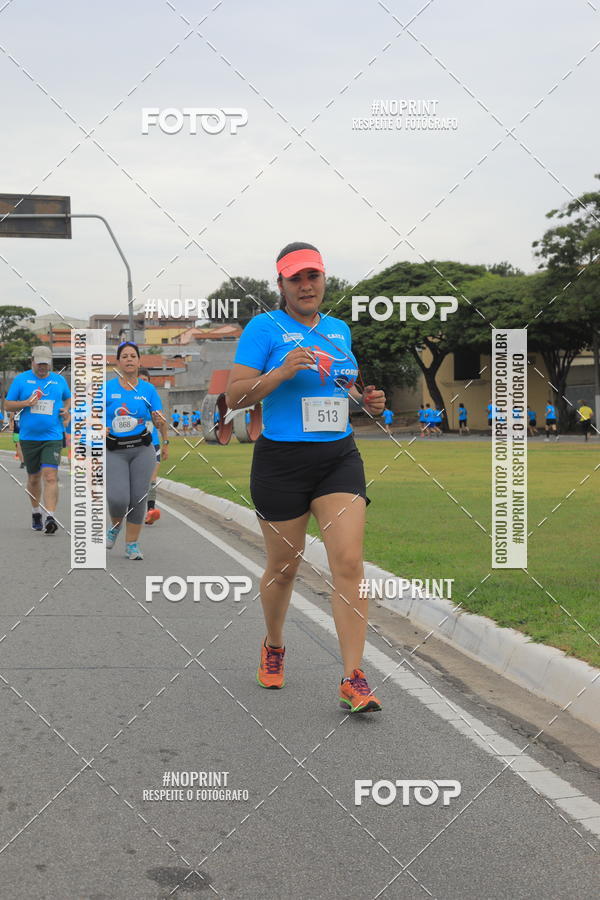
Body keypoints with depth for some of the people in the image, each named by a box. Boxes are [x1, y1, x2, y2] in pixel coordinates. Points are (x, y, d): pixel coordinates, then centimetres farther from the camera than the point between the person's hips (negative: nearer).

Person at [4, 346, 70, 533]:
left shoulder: (59, 380, 8)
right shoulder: (21, 379, 3)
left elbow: (68, 398, 25)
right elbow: (8, 404, 4)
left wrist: (66, 409, 3)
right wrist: (25, 403, -15)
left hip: (52, 437, -1)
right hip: (28, 437, 1)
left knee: (50, 476, -16)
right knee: (34, 477, 13)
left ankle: (50, 518, -20)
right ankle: (36, 513, 33)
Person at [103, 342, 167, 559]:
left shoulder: (148, 389, 4)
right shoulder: (106, 388, 1)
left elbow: (160, 421, 5)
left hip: (142, 449, 1)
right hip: (114, 451, -1)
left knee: (138, 498, 1)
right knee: (118, 499, -14)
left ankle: (132, 544, 16)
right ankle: (115, 526, 21)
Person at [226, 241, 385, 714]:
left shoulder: (340, 330, 12)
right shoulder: (264, 328, -5)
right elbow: (234, 396, -11)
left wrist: (365, 401, 6)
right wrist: (280, 373, -25)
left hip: (339, 457, 4)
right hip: (282, 460, -3)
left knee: (349, 562, -10)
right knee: (284, 565, 9)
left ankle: (353, 679, -7)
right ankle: (273, 647, 38)